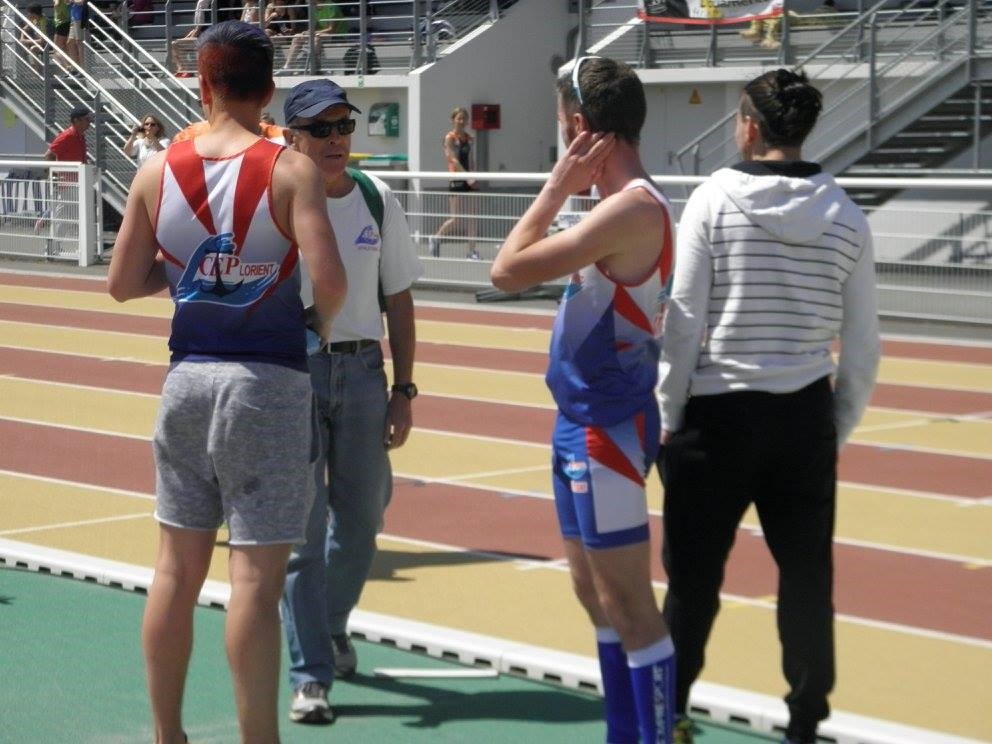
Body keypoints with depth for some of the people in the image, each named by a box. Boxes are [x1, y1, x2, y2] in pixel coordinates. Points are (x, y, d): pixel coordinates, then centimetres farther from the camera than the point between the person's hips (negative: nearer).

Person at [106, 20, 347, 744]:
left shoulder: (158, 172, 1)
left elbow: (123, 283, 6)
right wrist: (322, 321, 1)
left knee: (178, 568, 13)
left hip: (188, 379, 4)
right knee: (256, 577, -2)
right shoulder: (290, 170, -11)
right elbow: (329, 277, -19)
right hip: (269, 384, -4)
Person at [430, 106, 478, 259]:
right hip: (456, 180, -6)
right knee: (456, 219, -5)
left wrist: (473, 177, 1)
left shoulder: (468, 139, 13)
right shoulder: (450, 138, -6)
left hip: (468, 181, 6)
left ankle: (472, 251, 2)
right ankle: (436, 238, 19)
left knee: (471, 218, 1)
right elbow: (454, 160, -16)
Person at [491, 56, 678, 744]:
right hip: (583, 422, 11)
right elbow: (521, 267, 19)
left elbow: (508, 272, -20)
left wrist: (558, 187, -13)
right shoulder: (629, 204, 11)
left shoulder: (634, 207, -21)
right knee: (595, 594, 18)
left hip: (606, 428, -11)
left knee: (626, 605, -7)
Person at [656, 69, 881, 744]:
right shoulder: (845, 217, 1)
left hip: (717, 414, -2)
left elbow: (683, 322, -7)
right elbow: (863, 345, 3)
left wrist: (668, 419, 1)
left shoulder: (714, 201, -7)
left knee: (694, 576, 6)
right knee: (807, 577, 10)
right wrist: (839, 430, 15)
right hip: (805, 417, 2)